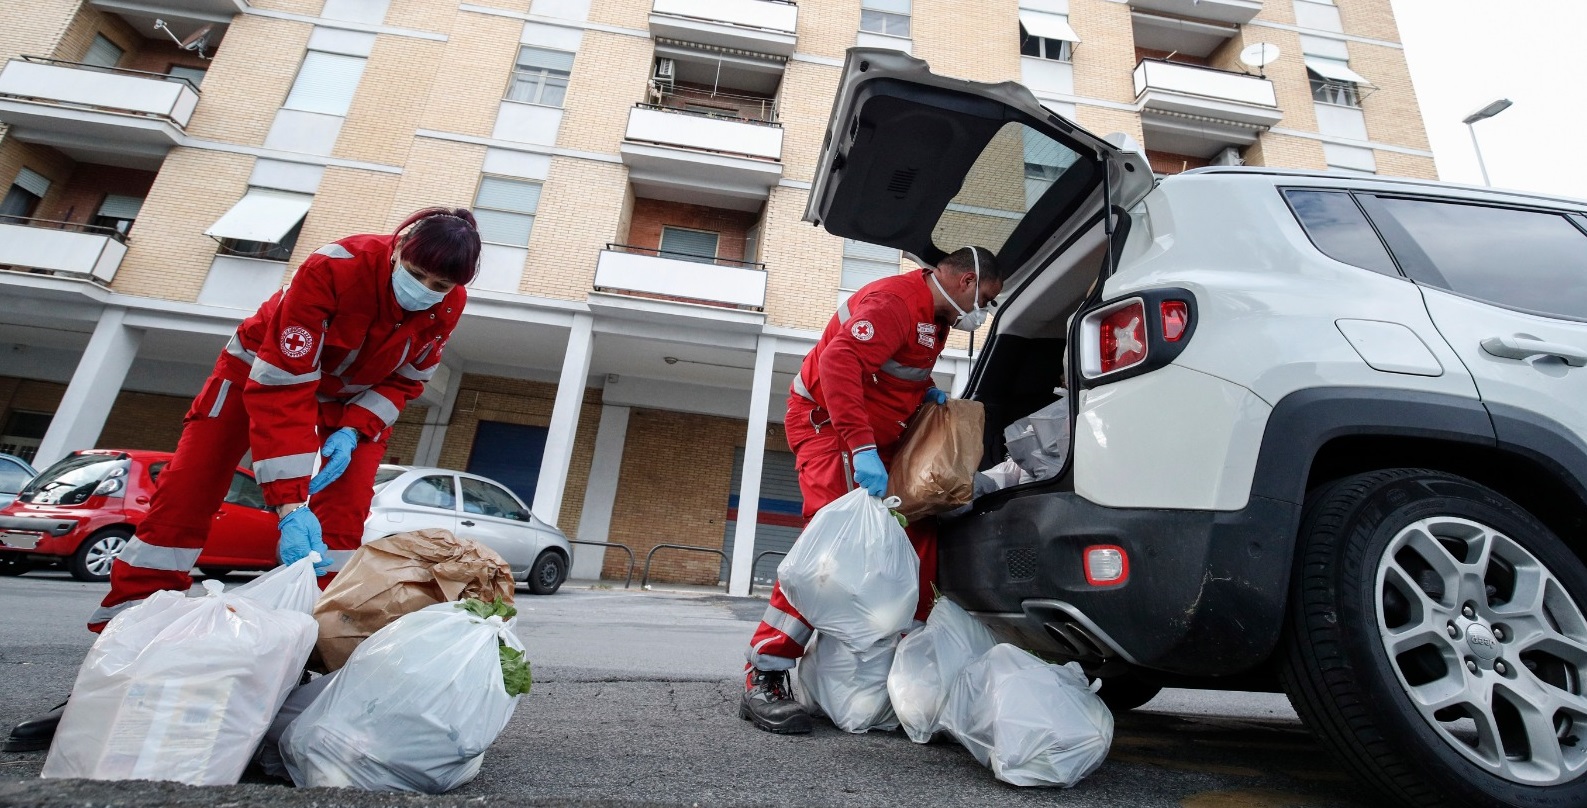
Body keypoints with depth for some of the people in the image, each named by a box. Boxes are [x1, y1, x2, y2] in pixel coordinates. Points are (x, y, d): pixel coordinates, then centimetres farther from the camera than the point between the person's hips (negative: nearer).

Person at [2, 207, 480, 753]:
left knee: (341, 523, -12)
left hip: (359, 397, 2)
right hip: (265, 367, -2)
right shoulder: (333, 268, -36)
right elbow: (281, 388, -37)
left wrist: (354, 429, -26)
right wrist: (291, 504, -41)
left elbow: (405, 381, -8)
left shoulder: (447, 308, -25)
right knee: (182, 500, -5)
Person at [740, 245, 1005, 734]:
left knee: (918, 534, 3)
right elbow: (838, 360, -34)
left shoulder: (935, 315, 14)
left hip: (875, 438, 10)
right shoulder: (896, 301, -20)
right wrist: (861, 448, -40)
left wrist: (925, 390, 8)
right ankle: (764, 678, -17)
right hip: (829, 423, -10)